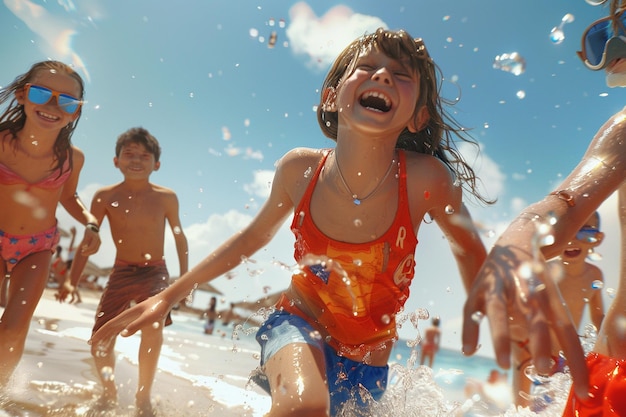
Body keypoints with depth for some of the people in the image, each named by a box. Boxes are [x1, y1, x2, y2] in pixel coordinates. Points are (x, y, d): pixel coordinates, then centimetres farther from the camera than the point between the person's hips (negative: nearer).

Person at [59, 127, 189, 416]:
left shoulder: (166, 198, -6)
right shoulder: (106, 196, -5)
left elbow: (179, 237, 6)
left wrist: (184, 277, 8)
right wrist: (72, 280, -2)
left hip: (155, 274, -1)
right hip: (121, 273, 2)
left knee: (153, 327, -26)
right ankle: (109, 393, 32)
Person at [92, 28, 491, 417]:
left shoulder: (426, 179, -23)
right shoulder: (300, 168, -16)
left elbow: (479, 268, -6)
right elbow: (252, 237, 1)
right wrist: (168, 296, 4)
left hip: (367, 361, 2)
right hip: (299, 322, -1)